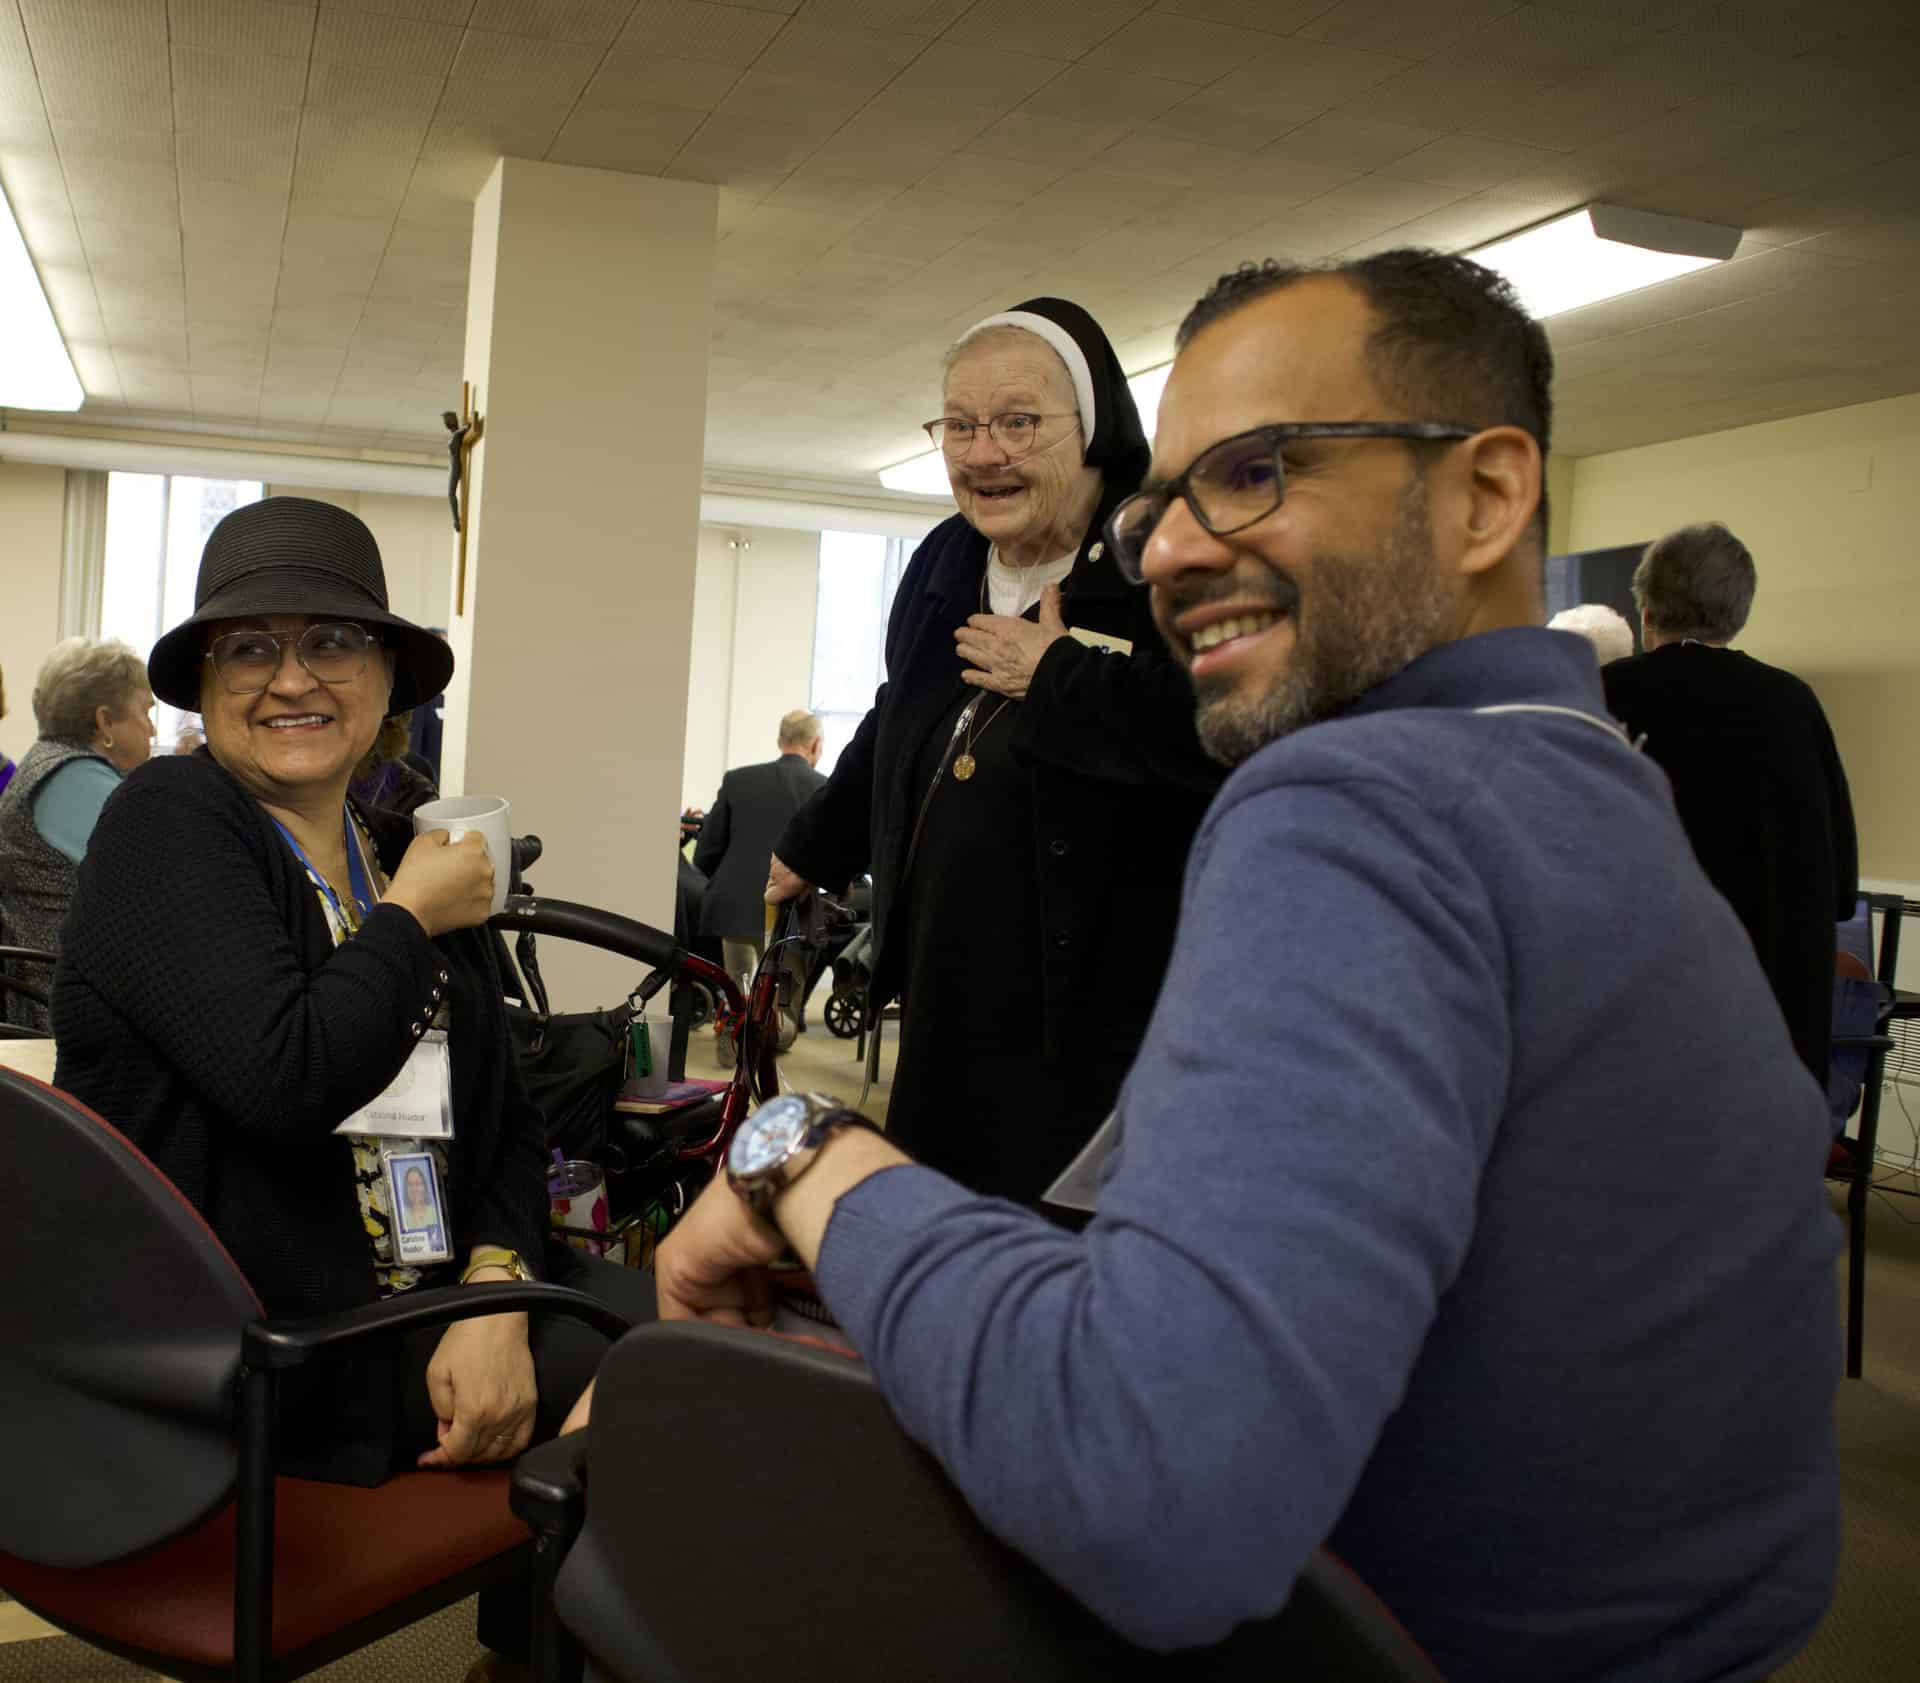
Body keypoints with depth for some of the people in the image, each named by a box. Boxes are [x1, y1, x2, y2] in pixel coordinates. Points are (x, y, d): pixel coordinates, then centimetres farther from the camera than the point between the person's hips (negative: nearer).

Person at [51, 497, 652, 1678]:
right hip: (245, 1337, -6)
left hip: (435, 1287, 7)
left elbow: (507, 1121, 6)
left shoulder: (417, 856, 10)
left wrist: (494, 1296, -11)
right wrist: (411, 921, -10)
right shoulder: (169, 825, -9)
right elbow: (284, 1078, -25)